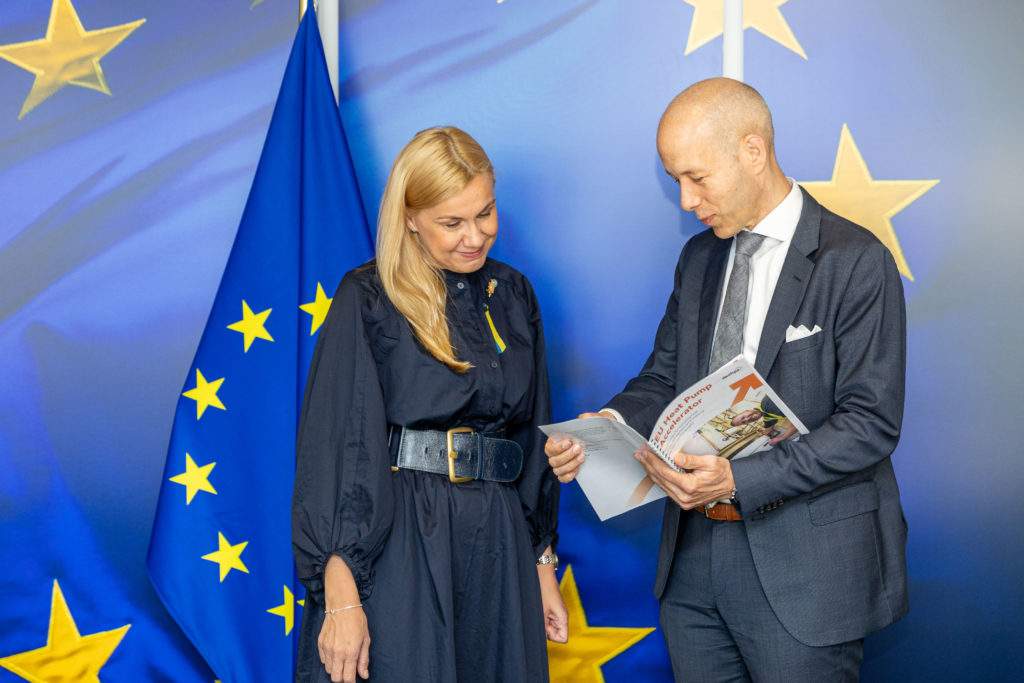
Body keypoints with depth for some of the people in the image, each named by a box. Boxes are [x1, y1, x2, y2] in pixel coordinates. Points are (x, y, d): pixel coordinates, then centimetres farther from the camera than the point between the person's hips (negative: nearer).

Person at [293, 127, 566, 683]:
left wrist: (542, 562, 12)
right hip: (394, 548, -4)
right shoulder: (369, 300, -6)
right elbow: (338, 445, -12)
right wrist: (341, 596, -18)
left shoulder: (512, 297, 9)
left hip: (499, 551, 5)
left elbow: (534, 434, 14)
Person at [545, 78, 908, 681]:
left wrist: (739, 479, -24)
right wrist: (606, 426, -7)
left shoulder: (855, 261, -11)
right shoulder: (699, 257, 11)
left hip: (805, 568, -6)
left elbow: (872, 422, -16)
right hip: (693, 557, 6)